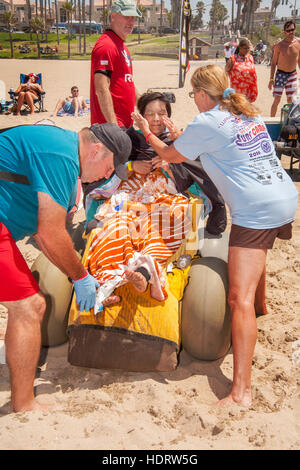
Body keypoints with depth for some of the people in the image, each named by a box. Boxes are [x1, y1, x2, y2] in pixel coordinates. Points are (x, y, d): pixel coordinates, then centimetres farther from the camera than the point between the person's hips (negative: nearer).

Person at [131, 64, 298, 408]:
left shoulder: (206, 123, -6)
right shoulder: (249, 114, 17)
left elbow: (170, 156, 9)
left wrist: (147, 132, 26)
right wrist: (179, 135, 35)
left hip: (256, 209, -9)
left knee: (239, 298, -14)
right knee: (255, 252, 38)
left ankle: (241, 391, -17)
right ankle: (260, 306, 63)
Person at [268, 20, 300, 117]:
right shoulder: (279, 45, -10)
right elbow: (273, 63, -4)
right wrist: (271, 79, -7)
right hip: (280, 74, -3)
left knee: (290, 100, 8)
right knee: (277, 100, -5)